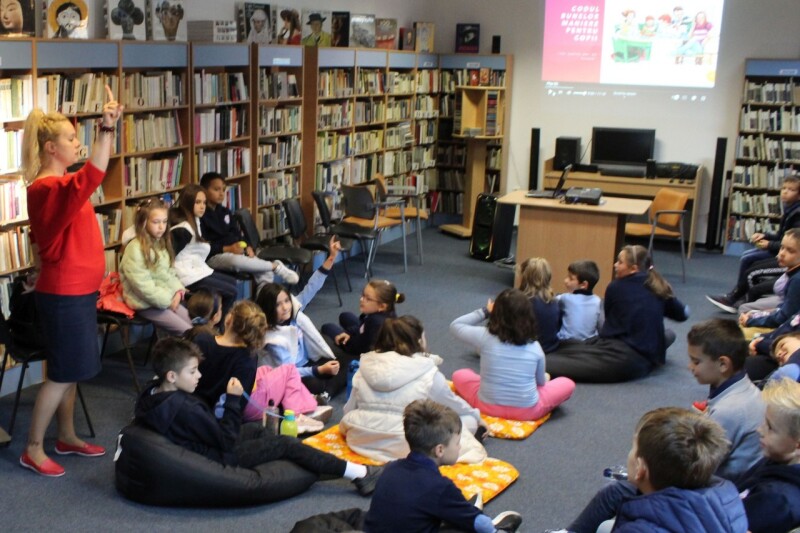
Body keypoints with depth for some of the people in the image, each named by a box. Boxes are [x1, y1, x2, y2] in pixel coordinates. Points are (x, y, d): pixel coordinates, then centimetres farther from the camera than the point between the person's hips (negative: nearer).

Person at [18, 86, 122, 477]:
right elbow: (91, 178, -41)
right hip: (64, 295, -10)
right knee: (63, 373, -1)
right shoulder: (47, 188, -23)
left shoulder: (60, 184, 8)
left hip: (76, 291, 10)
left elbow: (94, 172, 29)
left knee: (71, 370, 18)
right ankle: (33, 449, 11)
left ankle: (67, 437, 31)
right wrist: (107, 129, -46)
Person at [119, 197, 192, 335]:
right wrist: (167, 301, -18)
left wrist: (178, 292, -5)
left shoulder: (161, 243, 9)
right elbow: (143, 285, -23)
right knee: (187, 332, -15)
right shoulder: (135, 249, -19)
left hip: (167, 298, 8)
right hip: (146, 303, -8)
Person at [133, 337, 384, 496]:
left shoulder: (151, 393, -7)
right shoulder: (184, 408, -34)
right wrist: (232, 400, -23)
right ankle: (360, 474, 4)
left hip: (206, 443, 9)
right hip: (220, 458, -9)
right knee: (286, 444, -3)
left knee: (257, 430, 23)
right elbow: (226, 441, -25)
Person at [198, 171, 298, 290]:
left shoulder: (225, 212, 17)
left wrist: (247, 246, -3)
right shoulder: (200, 215, -8)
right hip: (214, 256, -8)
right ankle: (276, 266, -27)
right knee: (236, 261, -41)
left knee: (266, 272, -16)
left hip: (236, 251, 8)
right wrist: (227, 249, -23)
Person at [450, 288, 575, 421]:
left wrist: (485, 312, 5)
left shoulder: (484, 337, -15)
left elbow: (455, 326, 3)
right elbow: (540, 382, 5)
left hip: (488, 407, -2)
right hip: (527, 411, 2)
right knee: (568, 384, 21)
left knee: (459, 375, 25)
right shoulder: (535, 347, -10)